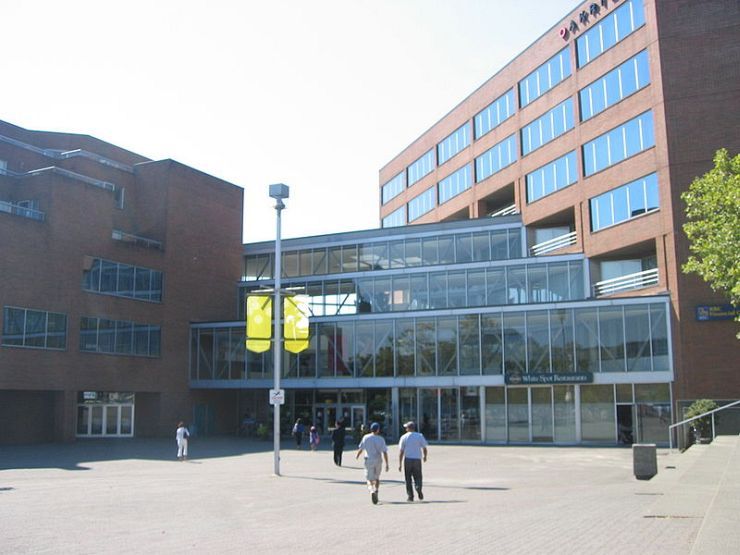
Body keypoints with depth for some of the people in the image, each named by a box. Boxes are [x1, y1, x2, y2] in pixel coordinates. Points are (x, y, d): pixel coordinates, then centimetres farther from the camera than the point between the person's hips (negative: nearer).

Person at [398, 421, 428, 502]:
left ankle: (410, 496, 7)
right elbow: (424, 448, 3)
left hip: (407, 459, -1)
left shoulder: (404, 437, 0)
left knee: (408, 479, 10)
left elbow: (401, 451, -3)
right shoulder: (420, 436, 2)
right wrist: (425, 456, 23)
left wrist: (400, 464, -2)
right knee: (418, 477, 8)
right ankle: (419, 489, -21)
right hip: (417, 459, 1)